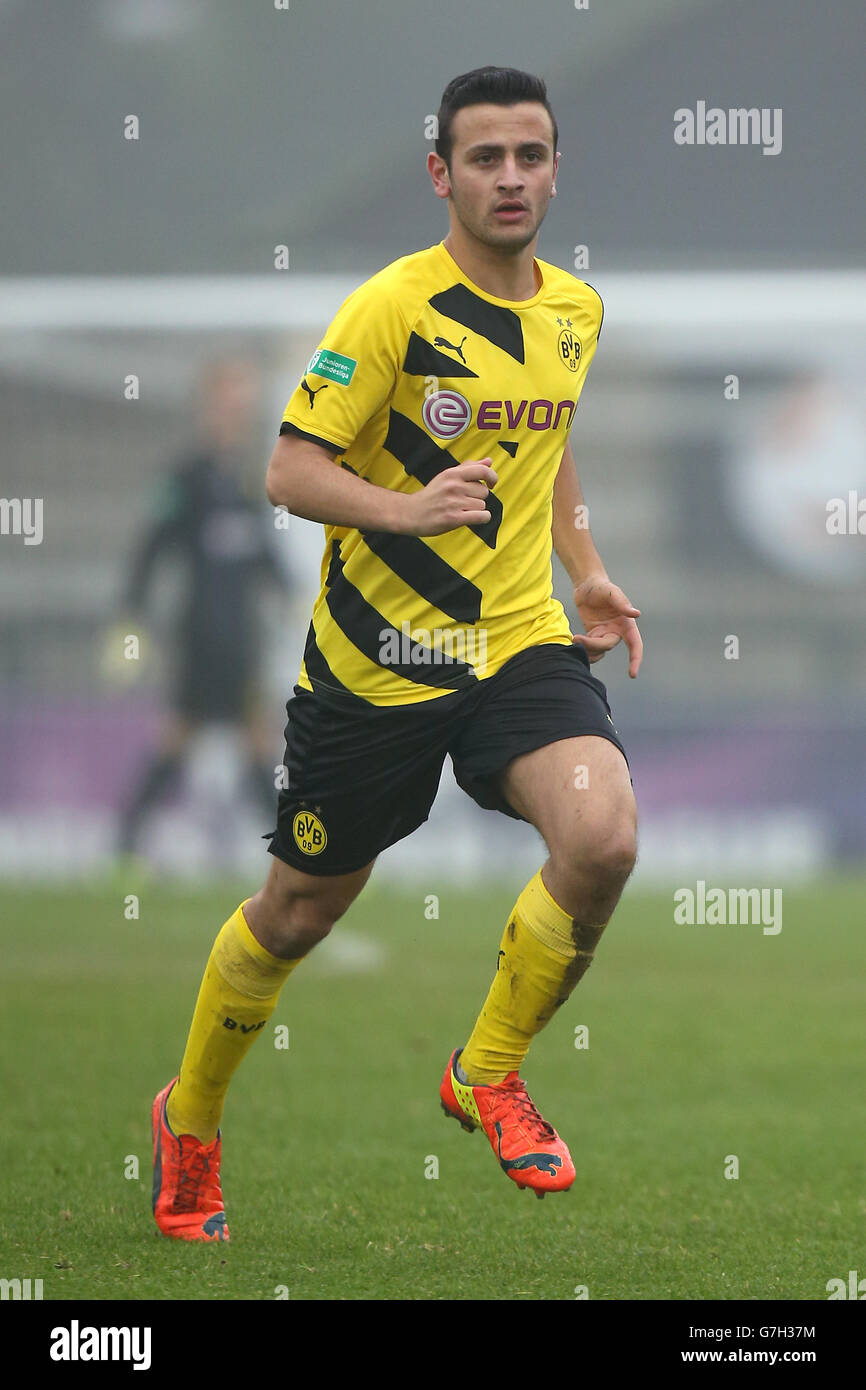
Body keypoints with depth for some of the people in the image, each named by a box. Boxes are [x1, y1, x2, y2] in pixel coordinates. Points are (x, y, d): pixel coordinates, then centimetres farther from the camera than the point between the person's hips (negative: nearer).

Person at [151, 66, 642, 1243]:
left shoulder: (576, 310, 6)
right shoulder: (393, 307, -14)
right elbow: (291, 471, -16)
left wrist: (587, 570, 17)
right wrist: (404, 507, -32)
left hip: (522, 641, 4)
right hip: (378, 657, -4)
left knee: (603, 840, -24)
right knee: (299, 913, 9)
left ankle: (488, 1075, -1)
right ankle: (189, 1123, 36)